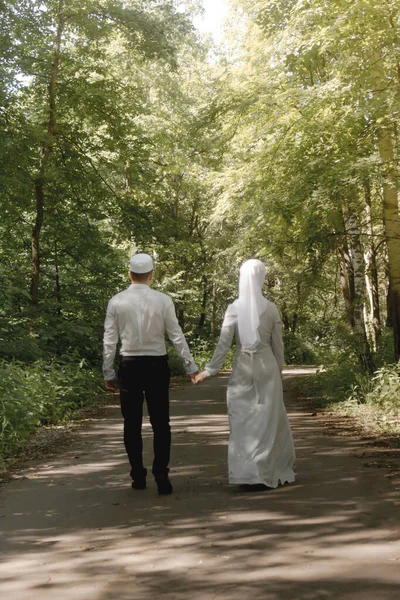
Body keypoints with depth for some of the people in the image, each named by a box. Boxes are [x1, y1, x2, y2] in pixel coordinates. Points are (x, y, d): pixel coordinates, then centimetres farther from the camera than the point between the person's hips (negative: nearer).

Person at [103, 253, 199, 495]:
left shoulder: (116, 302, -2)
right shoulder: (163, 300, -4)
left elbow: (110, 340, -1)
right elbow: (177, 336, -3)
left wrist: (108, 372, 7)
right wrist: (191, 366, 4)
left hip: (129, 366, 1)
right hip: (157, 365, -1)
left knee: (132, 423, 11)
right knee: (160, 423, 6)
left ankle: (138, 476, 16)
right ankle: (161, 473, -4)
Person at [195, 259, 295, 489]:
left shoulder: (234, 308, -6)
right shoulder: (271, 308, -3)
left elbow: (223, 343, -8)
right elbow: (278, 344, 3)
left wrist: (209, 370, 0)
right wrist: (279, 369, 17)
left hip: (243, 367, 0)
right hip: (267, 366, 1)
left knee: (243, 419, 7)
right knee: (268, 418, 9)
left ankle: (249, 472, 7)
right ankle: (269, 472, 16)